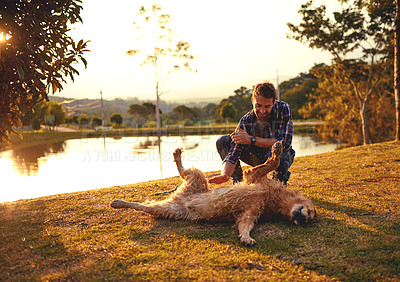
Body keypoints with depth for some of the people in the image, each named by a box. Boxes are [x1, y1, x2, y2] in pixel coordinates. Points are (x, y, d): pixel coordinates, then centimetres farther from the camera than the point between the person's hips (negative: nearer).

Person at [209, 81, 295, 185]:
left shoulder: (283, 109, -25)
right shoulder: (246, 121, -20)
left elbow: (285, 143, -31)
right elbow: (233, 153, -26)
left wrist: (251, 139, -32)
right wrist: (225, 175, -47)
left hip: (282, 154, -2)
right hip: (259, 157, 2)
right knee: (223, 142, -15)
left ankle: (280, 179, -6)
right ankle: (238, 180, 0)